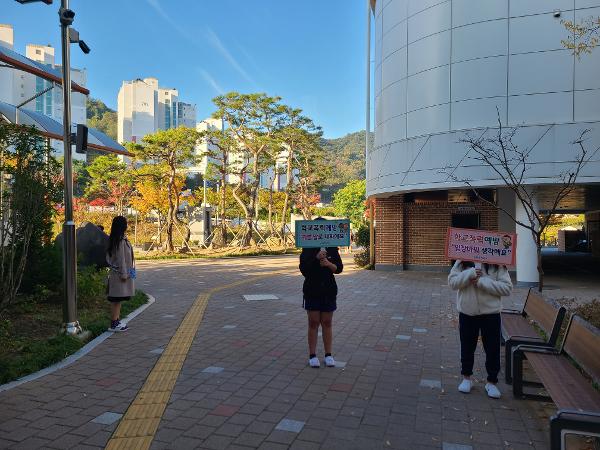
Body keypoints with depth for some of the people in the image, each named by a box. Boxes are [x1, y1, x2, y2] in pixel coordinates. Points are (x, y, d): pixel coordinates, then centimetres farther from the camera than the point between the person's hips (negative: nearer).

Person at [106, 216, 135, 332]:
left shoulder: (114, 239, 12)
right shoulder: (121, 240, -17)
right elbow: (120, 258, -19)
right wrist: (123, 273, -16)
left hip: (116, 273, 10)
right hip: (119, 273, -10)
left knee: (118, 300, 14)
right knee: (116, 299, -4)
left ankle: (116, 322, 22)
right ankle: (114, 324, 1)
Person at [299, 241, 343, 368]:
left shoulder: (332, 249, 2)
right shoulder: (308, 249, -3)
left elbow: (339, 268, 1)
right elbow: (304, 269, -10)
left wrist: (329, 264, -19)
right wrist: (316, 258, -22)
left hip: (329, 291, 1)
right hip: (312, 291, -1)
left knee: (327, 323, 8)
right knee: (313, 323, 4)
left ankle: (328, 355, 17)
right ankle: (312, 355, 14)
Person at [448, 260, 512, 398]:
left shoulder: (497, 265, -6)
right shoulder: (461, 263, -1)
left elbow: (507, 288, -12)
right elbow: (452, 282, -8)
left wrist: (482, 282, -20)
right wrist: (470, 274, -21)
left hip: (490, 313, -1)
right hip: (467, 313, 2)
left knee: (492, 349, 8)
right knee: (467, 347, 15)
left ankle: (492, 382, 28)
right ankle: (466, 378, 34)